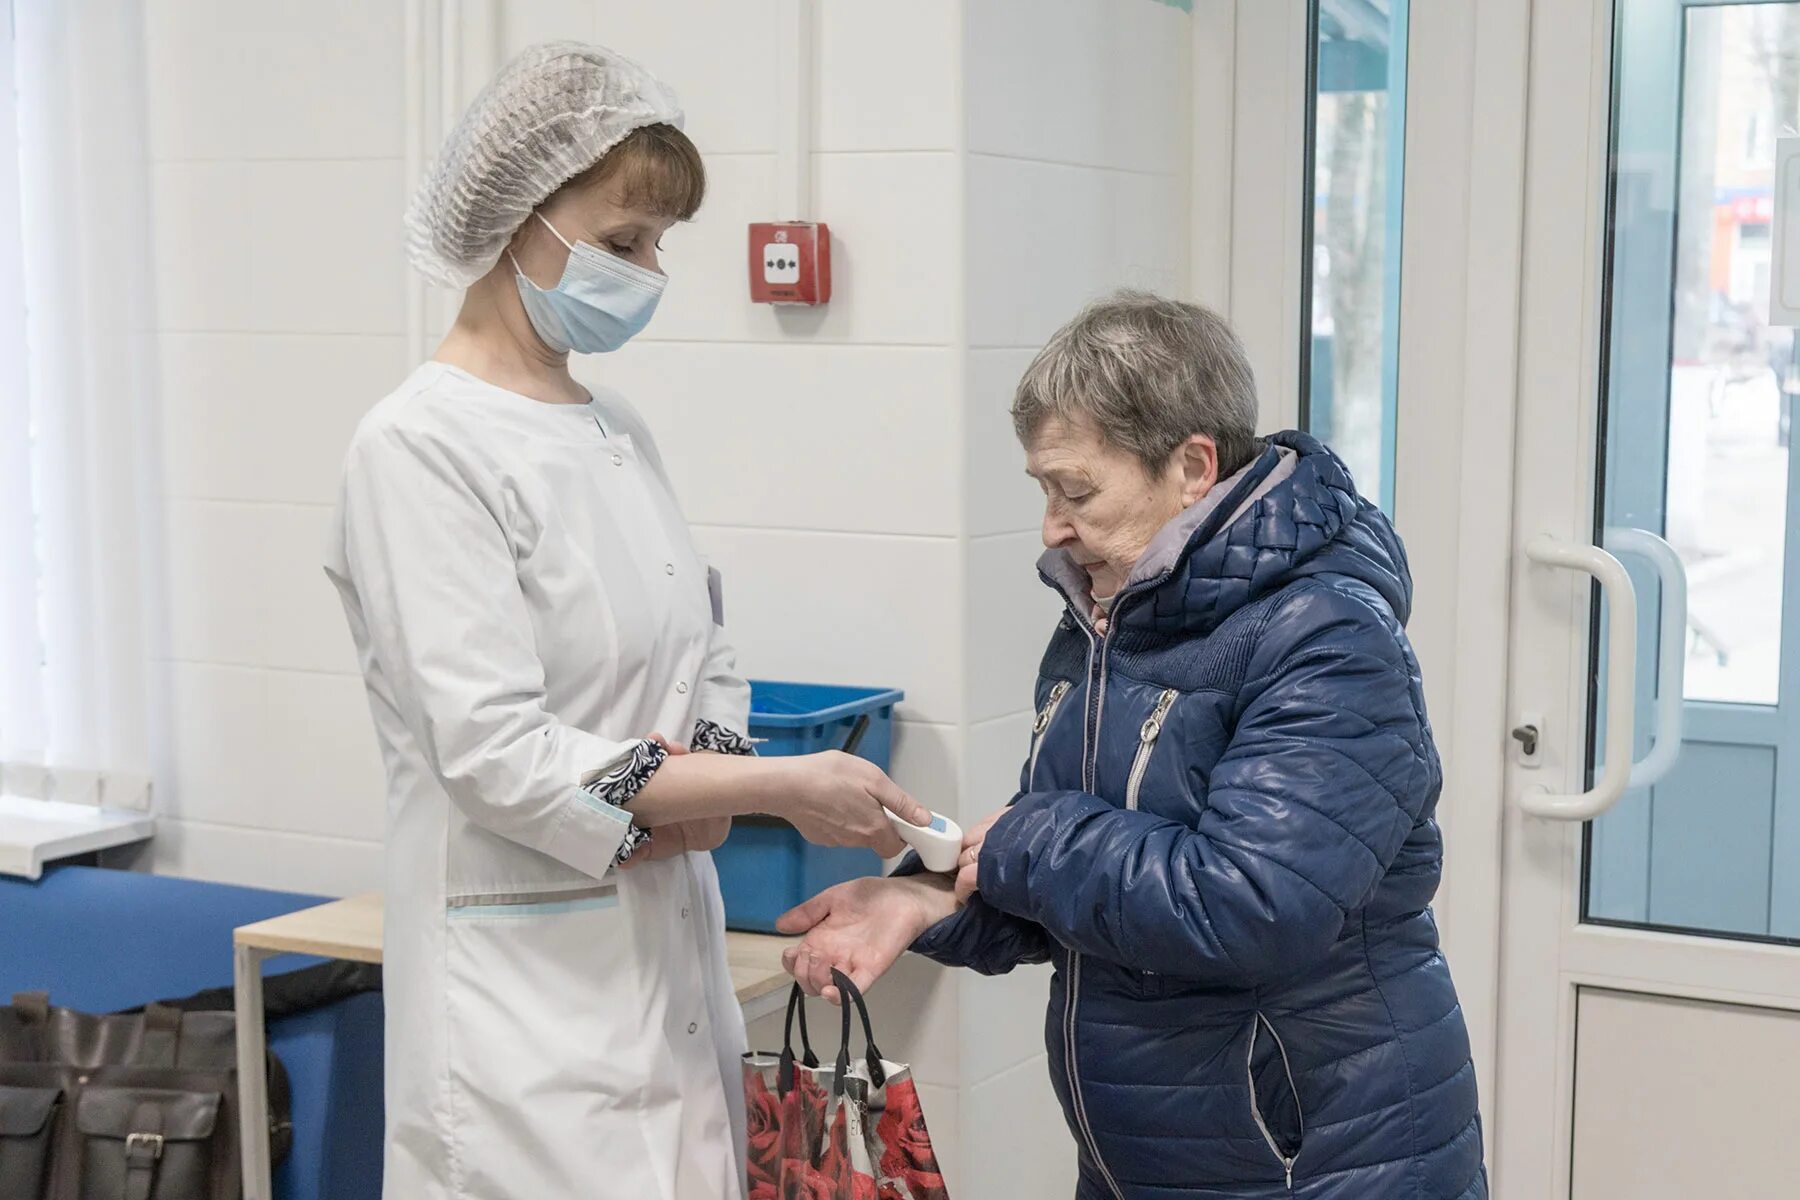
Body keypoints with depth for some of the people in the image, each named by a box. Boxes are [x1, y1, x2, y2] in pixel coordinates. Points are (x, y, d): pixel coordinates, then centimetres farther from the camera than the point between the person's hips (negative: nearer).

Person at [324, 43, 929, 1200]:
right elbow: (495, 754, -18)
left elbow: (709, 656, 15)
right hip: (533, 992, -7)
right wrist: (784, 787, -17)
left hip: (674, 961, 7)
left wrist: (707, 783, -8)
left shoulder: (620, 430, 10)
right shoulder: (422, 448, -13)